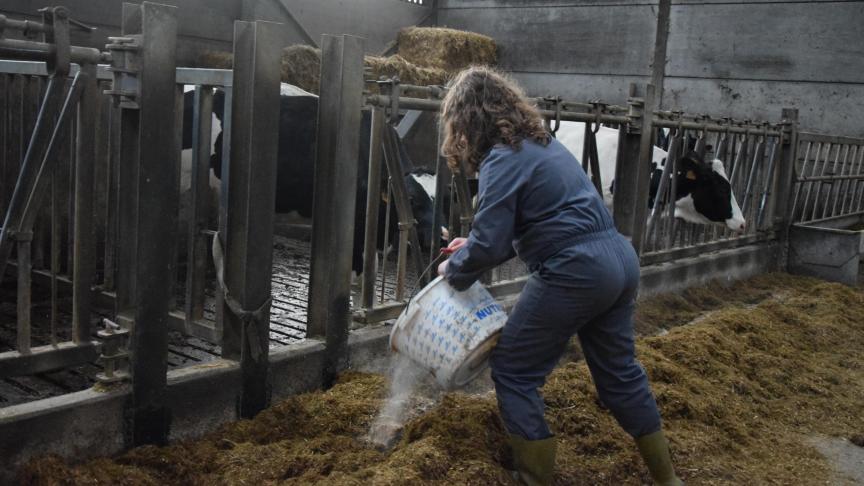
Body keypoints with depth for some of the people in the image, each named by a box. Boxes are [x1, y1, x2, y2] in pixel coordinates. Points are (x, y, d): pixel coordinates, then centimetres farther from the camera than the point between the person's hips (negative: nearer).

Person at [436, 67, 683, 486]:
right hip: (618, 260, 10)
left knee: (513, 372, 5)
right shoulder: (540, 141, 17)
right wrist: (474, 245, 21)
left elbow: (490, 243, -16)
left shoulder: (503, 158, -12)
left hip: (574, 273, -10)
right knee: (618, 370, 21)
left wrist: (454, 271, 4)